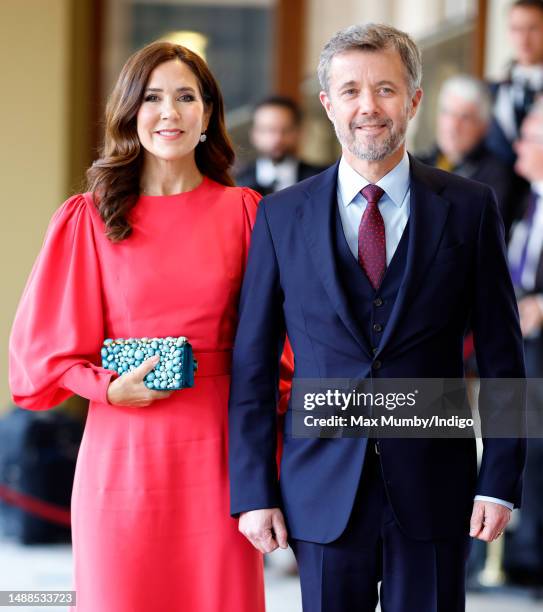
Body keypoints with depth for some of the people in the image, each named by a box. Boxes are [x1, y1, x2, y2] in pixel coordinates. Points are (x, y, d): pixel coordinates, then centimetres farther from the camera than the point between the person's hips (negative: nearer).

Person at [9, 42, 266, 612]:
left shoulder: (243, 212, 5)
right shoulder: (89, 218, 3)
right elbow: (46, 347, 5)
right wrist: (110, 389, -12)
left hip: (217, 456, 1)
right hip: (124, 453, -1)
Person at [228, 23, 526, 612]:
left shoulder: (469, 208, 2)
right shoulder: (282, 216, 3)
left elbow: (501, 357, 3)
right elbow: (252, 366, 4)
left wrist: (501, 480, -3)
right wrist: (253, 491, -1)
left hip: (432, 493, 0)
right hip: (324, 493, 1)